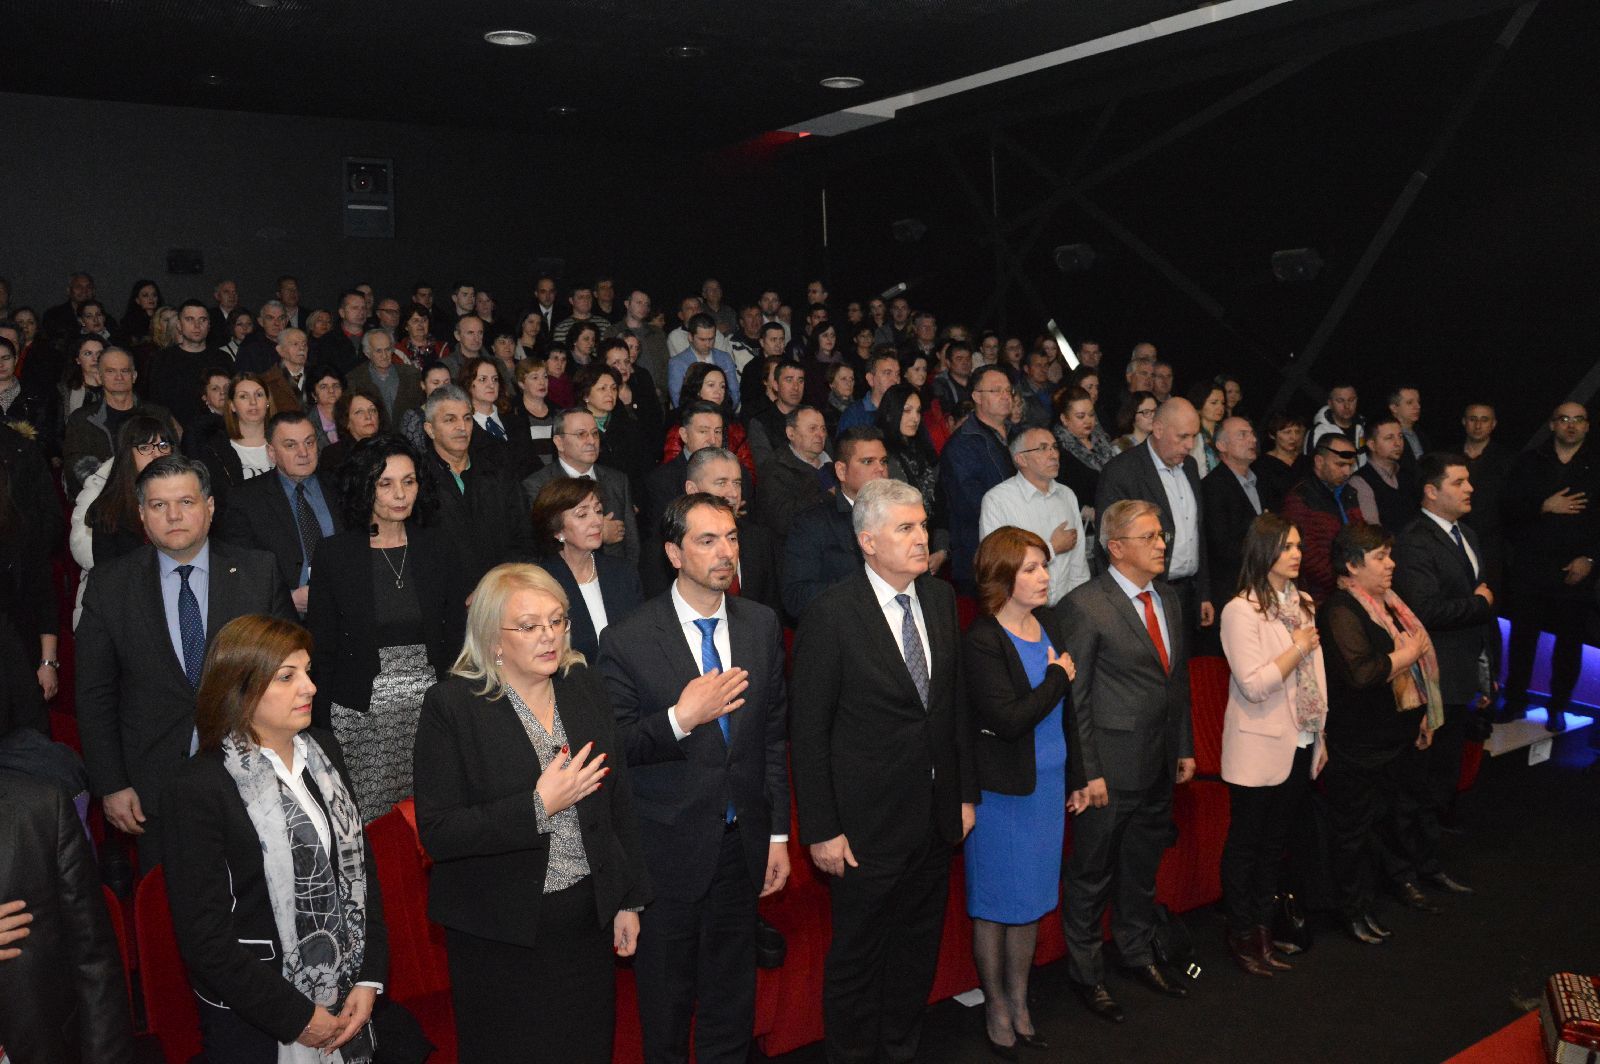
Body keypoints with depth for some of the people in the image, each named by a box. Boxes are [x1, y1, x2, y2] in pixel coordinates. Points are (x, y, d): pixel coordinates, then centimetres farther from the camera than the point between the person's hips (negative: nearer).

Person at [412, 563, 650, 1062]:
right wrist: (538, 807, -25)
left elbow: (618, 798, 7)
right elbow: (437, 832, -17)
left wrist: (628, 900, 8)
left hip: (588, 917, 4)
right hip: (500, 932, -4)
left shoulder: (584, 685, 0)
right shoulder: (451, 706, -14)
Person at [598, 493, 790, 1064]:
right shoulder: (628, 640, -14)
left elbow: (774, 734, 5)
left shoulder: (762, 625, -1)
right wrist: (680, 719, -29)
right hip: (669, 846, -3)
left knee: (732, 989, 19)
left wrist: (778, 834, 5)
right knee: (666, 990, 16)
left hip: (743, 842, 3)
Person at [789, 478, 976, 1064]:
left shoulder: (940, 598, 1)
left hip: (937, 817, 6)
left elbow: (956, 701, 9)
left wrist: (966, 792, 10)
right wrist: (821, 830, -14)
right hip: (868, 821, -6)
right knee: (857, 952, 12)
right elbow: (808, 730, -15)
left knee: (919, 944, 21)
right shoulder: (831, 614, -18)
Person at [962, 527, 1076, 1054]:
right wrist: (1059, 677, -15)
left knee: (1032, 897, 18)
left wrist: (1077, 776, 15)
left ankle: (1019, 1003, 35)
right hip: (1002, 790, -6)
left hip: (1048, 783, 7)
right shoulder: (981, 641, -18)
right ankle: (996, 1010, 28)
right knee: (996, 902, 10)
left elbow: (1067, 707, 12)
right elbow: (1009, 719, -26)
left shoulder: (1050, 622, 3)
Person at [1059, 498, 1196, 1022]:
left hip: (1159, 764, 7)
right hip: (1110, 768, -7)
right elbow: (1074, 698, -15)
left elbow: (1178, 679, 16)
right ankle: (1085, 974, 27)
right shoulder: (1084, 606, -16)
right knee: (1092, 875, 9)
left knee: (1143, 867, 22)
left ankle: (1138, 954, 42)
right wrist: (1087, 773, -16)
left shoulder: (1169, 599, 8)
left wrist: (1185, 748, 14)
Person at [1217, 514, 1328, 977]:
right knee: (1245, 843, 7)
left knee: (1275, 841, 16)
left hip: (1300, 747, 7)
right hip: (1260, 749, -7)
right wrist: (1297, 648, -15)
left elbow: (1315, 675, 14)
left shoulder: (1303, 604, 9)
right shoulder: (1241, 611, -16)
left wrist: (1320, 736, 13)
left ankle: (1263, 928, 28)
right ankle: (1241, 935, 20)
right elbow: (1253, 685, -22)